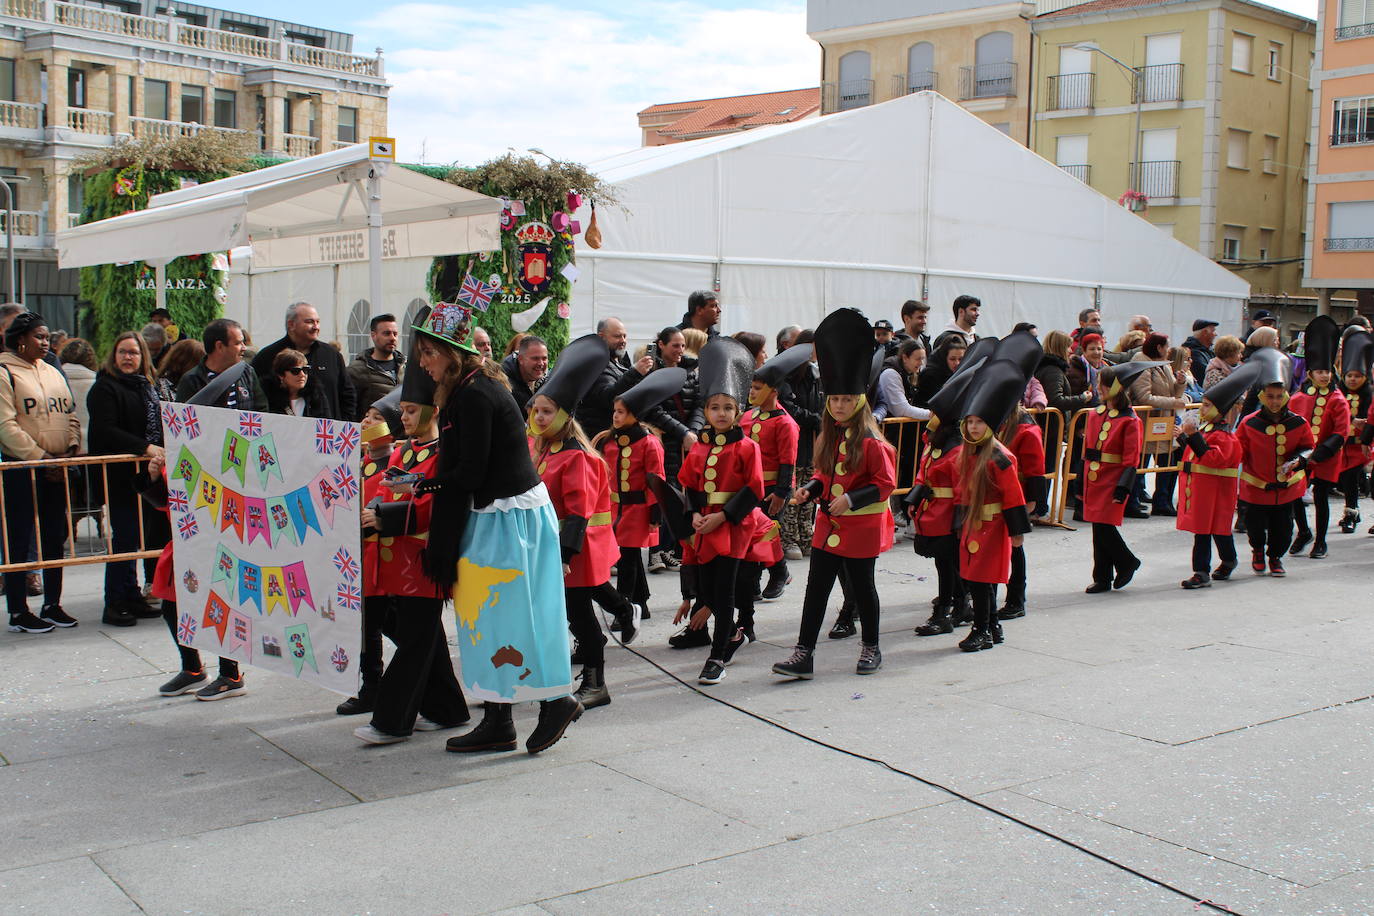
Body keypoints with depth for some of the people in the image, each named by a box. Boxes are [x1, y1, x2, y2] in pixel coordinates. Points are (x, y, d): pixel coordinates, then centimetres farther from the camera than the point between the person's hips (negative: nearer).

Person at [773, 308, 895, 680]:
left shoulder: (871, 441, -14)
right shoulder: (829, 437, 7)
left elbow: (885, 483, -15)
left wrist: (851, 500, -24)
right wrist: (810, 490, -2)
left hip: (861, 528, -6)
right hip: (829, 526, 6)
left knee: (862, 587, 7)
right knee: (816, 586, 2)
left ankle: (871, 649, 25)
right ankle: (803, 654, 4)